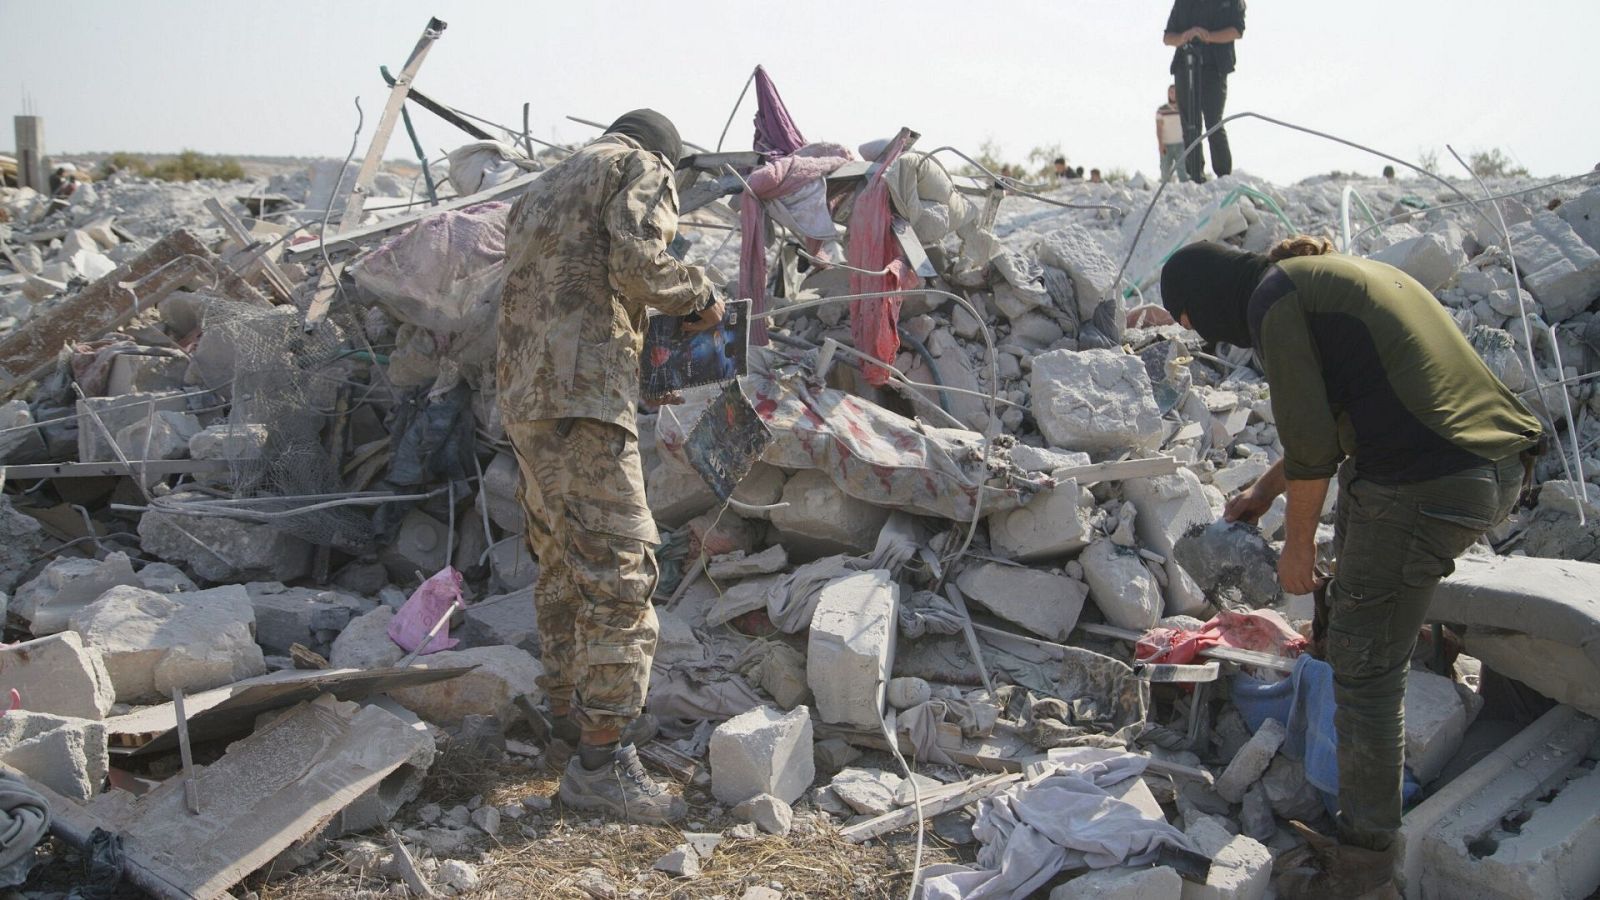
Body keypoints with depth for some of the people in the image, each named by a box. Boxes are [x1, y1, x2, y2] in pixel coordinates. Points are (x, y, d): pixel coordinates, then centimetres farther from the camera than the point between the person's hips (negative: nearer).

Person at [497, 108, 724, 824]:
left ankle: (568, 725, 26)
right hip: (583, 398, -9)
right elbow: (638, 263, -14)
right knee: (620, 572, -9)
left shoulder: (542, 189, 30)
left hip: (522, 401, 9)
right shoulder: (639, 168, 5)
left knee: (562, 568, 17)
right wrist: (699, 294, 3)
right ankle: (600, 763, -9)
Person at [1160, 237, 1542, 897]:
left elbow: (1311, 441, -10)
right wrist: (1264, 491, 40)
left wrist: (1297, 544, 3)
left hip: (1427, 484, -10)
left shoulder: (1274, 298, -6)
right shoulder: (1332, 272, 23)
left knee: (1365, 665, 2)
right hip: (1503, 464, 10)